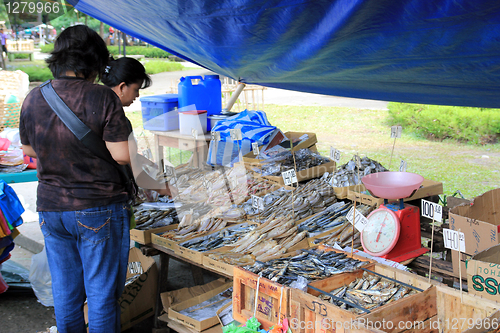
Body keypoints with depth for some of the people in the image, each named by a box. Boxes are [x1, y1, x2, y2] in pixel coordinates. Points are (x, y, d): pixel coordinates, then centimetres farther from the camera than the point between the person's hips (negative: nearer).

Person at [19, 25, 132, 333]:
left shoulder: (33, 99, 1)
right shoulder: (103, 98, -15)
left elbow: (28, 150, 13)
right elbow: (122, 156, -18)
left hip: (50, 208, 5)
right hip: (99, 209, -5)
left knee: (65, 292, 18)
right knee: (102, 292, 9)